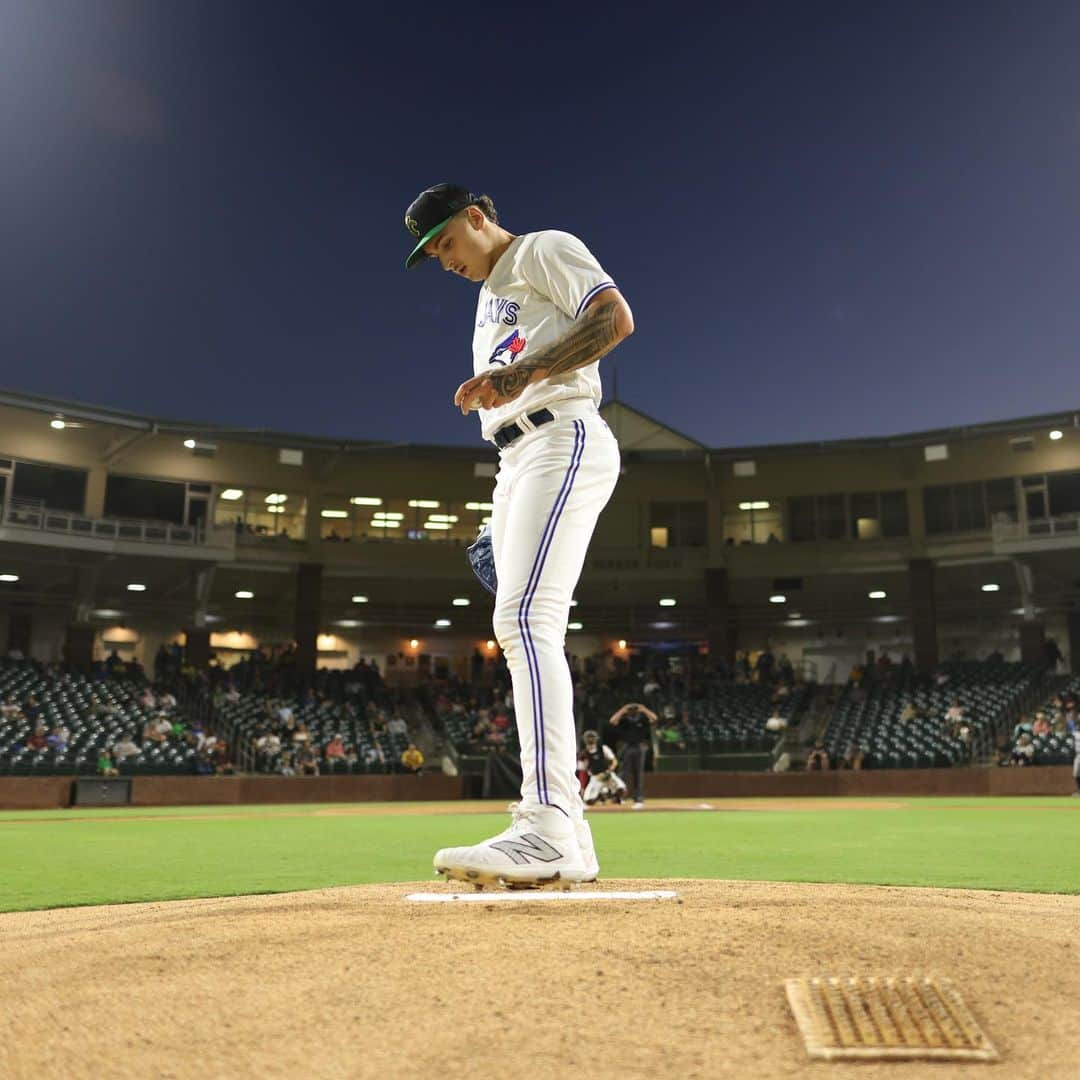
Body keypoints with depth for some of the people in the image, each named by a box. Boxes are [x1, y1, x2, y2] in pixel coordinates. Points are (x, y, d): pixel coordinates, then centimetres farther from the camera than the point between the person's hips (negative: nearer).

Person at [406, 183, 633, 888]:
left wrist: (523, 374, -20)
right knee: (525, 632, 1)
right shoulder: (489, 300, 32)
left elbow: (616, 317, -11)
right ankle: (565, 842, 3)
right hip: (515, 464, 9)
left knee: (525, 618, -25)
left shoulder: (545, 250, 6)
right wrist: (502, 518, 21)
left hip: (564, 439, -9)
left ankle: (548, 824, -31)